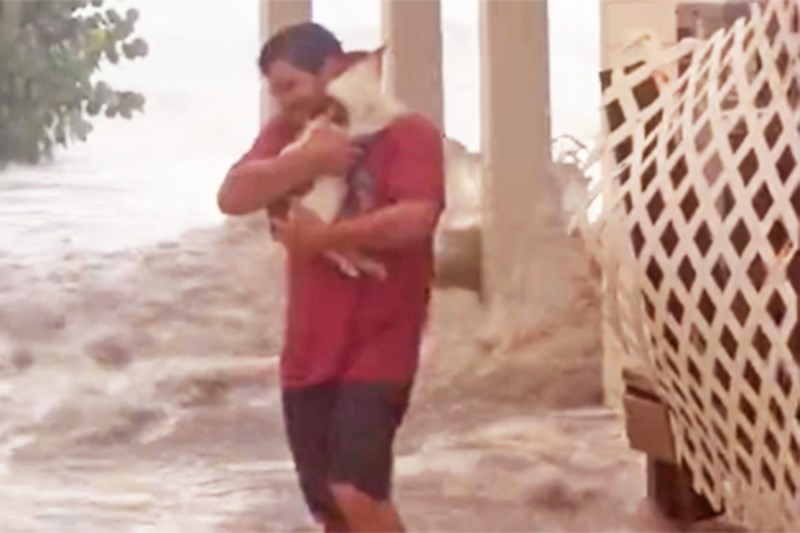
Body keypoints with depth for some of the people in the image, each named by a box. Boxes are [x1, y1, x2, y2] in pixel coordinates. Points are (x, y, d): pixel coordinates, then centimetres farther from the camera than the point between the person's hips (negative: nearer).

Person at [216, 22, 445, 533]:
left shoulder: (406, 132, -6)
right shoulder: (288, 135, 12)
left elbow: (416, 219, -21)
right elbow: (233, 196, -4)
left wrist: (324, 236, -16)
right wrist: (309, 159, -16)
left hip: (379, 346, -6)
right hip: (309, 350, 7)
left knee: (356, 492, -20)